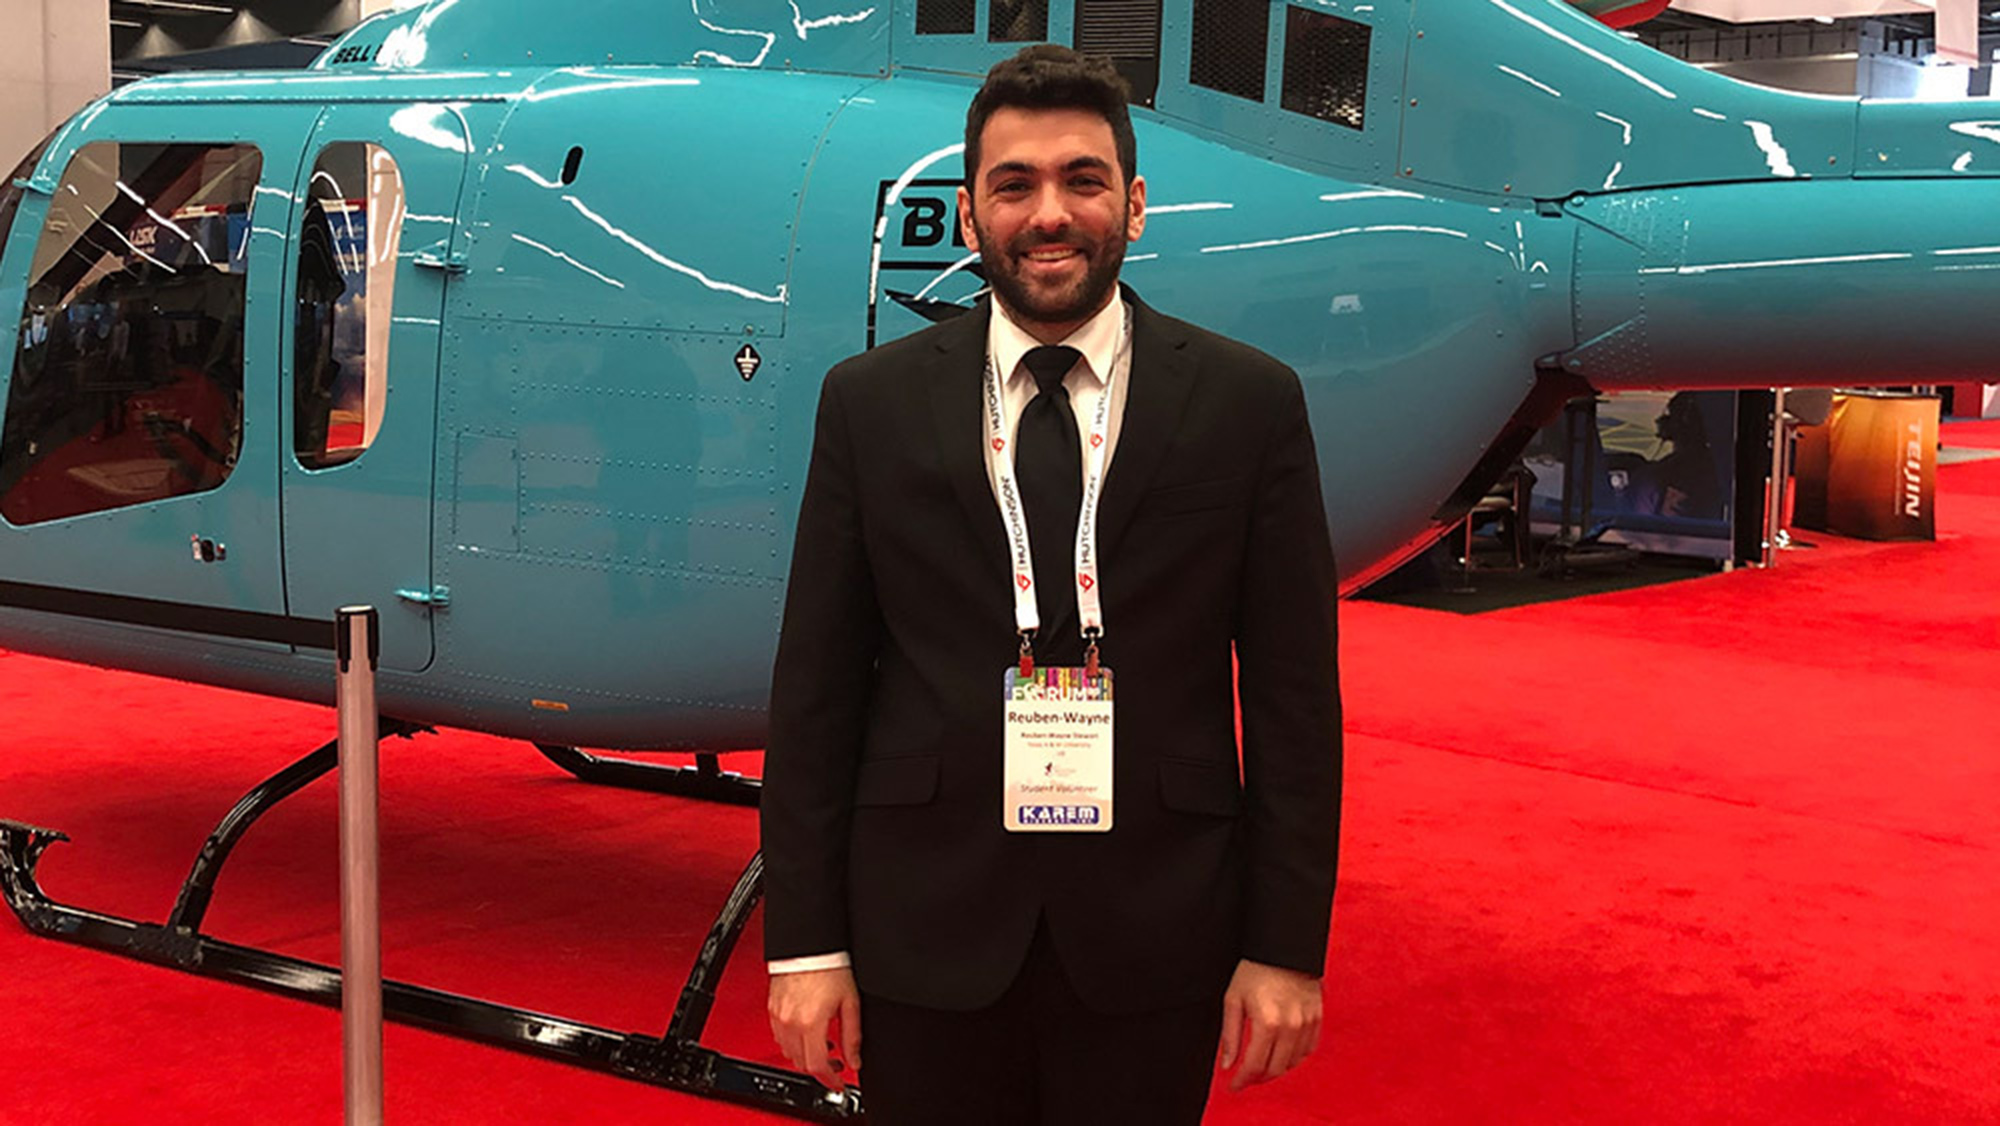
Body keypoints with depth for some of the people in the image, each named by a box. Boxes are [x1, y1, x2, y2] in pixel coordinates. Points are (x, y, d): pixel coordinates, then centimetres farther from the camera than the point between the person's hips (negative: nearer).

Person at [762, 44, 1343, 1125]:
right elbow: (816, 683, 1)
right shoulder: (870, 402, 2)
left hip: (1152, 942, 0)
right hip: (926, 934, 1)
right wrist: (805, 942, -2)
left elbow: (1293, 692, 0)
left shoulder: (1250, 404, 0)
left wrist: (1285, 947, -3)